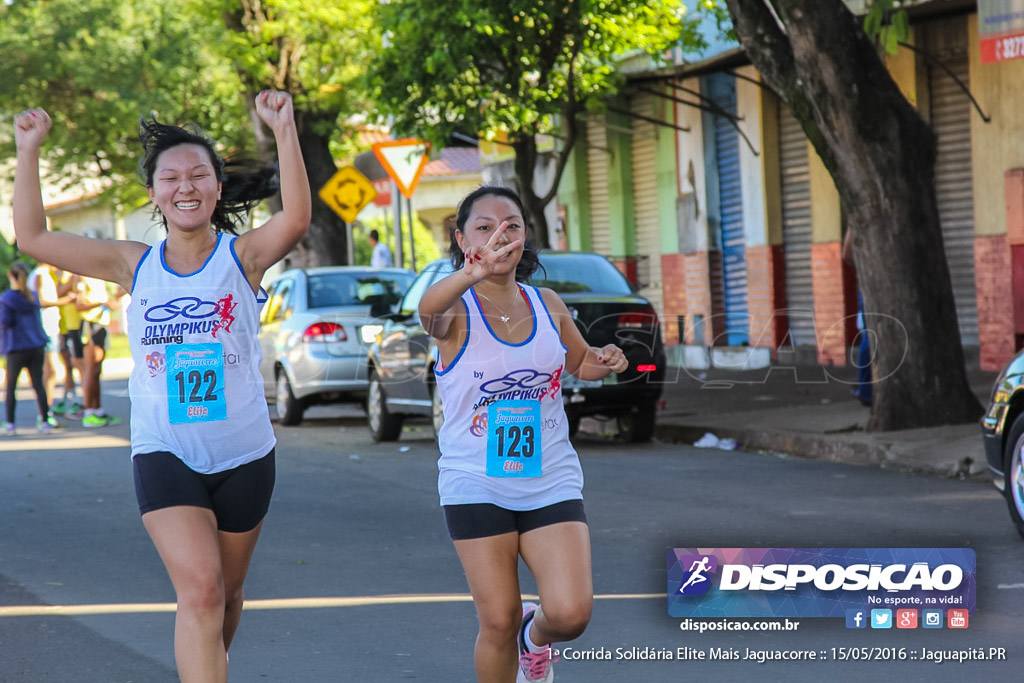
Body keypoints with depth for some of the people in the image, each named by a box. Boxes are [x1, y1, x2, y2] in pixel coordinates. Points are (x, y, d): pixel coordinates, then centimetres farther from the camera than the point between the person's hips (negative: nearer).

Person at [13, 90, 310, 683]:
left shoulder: (243, 256, -4)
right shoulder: (135, 266, 2)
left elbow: (297, 217, -26)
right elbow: (34, 237, 3)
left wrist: (285, 130, -34)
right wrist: (29, 150, -2)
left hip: (243, 454, 0)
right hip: (164, 452, 0)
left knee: (226, 594, 15)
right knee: (200, 591, -17)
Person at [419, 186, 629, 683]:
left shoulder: (547, 305, 4)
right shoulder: (456, 312, -10)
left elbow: (580, 362, 22)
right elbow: (429, 308, -36)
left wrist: (605, 363, -4)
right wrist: (473, 273, -59)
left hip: (551, 482, 3)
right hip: (475, 487, -2)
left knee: (570, 613, -12)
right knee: (498, 621, -2)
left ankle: (535, 635, 24)